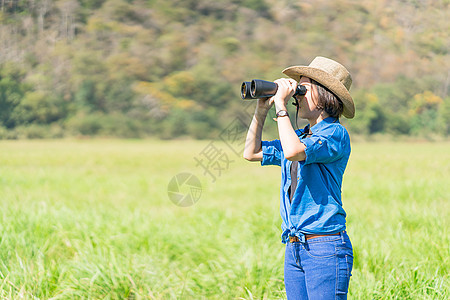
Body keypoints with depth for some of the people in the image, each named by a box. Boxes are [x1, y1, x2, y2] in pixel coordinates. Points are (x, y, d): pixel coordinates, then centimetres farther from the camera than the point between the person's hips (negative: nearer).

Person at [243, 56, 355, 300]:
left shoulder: (335, 134, -9)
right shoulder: (301, 135, 16)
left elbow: (293, 151, -26)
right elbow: (252, 152, 23)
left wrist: (281, 104, -15)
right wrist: (262, 108, 13)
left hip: (326, 249, -8)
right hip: (294, 248, 8)